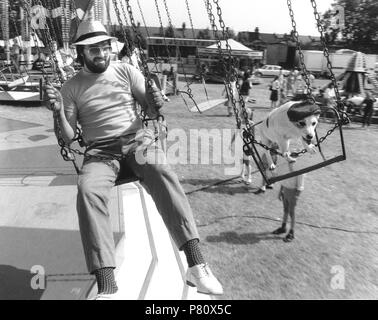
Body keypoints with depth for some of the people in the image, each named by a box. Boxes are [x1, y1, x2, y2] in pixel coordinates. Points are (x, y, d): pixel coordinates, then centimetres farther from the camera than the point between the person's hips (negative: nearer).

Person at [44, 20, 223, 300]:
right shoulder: (71, 87, 11)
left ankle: (196, 266, -34)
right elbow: (69, 138, 7)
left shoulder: (126, 71, 11)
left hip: (137, 140, 0)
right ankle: (107, 289, -33)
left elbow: (152, 113, 8)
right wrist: (58, 112, -12)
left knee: (163, 173, -34)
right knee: (87, 190, -33)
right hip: (100, 151, 0)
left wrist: (154, 105, -16)